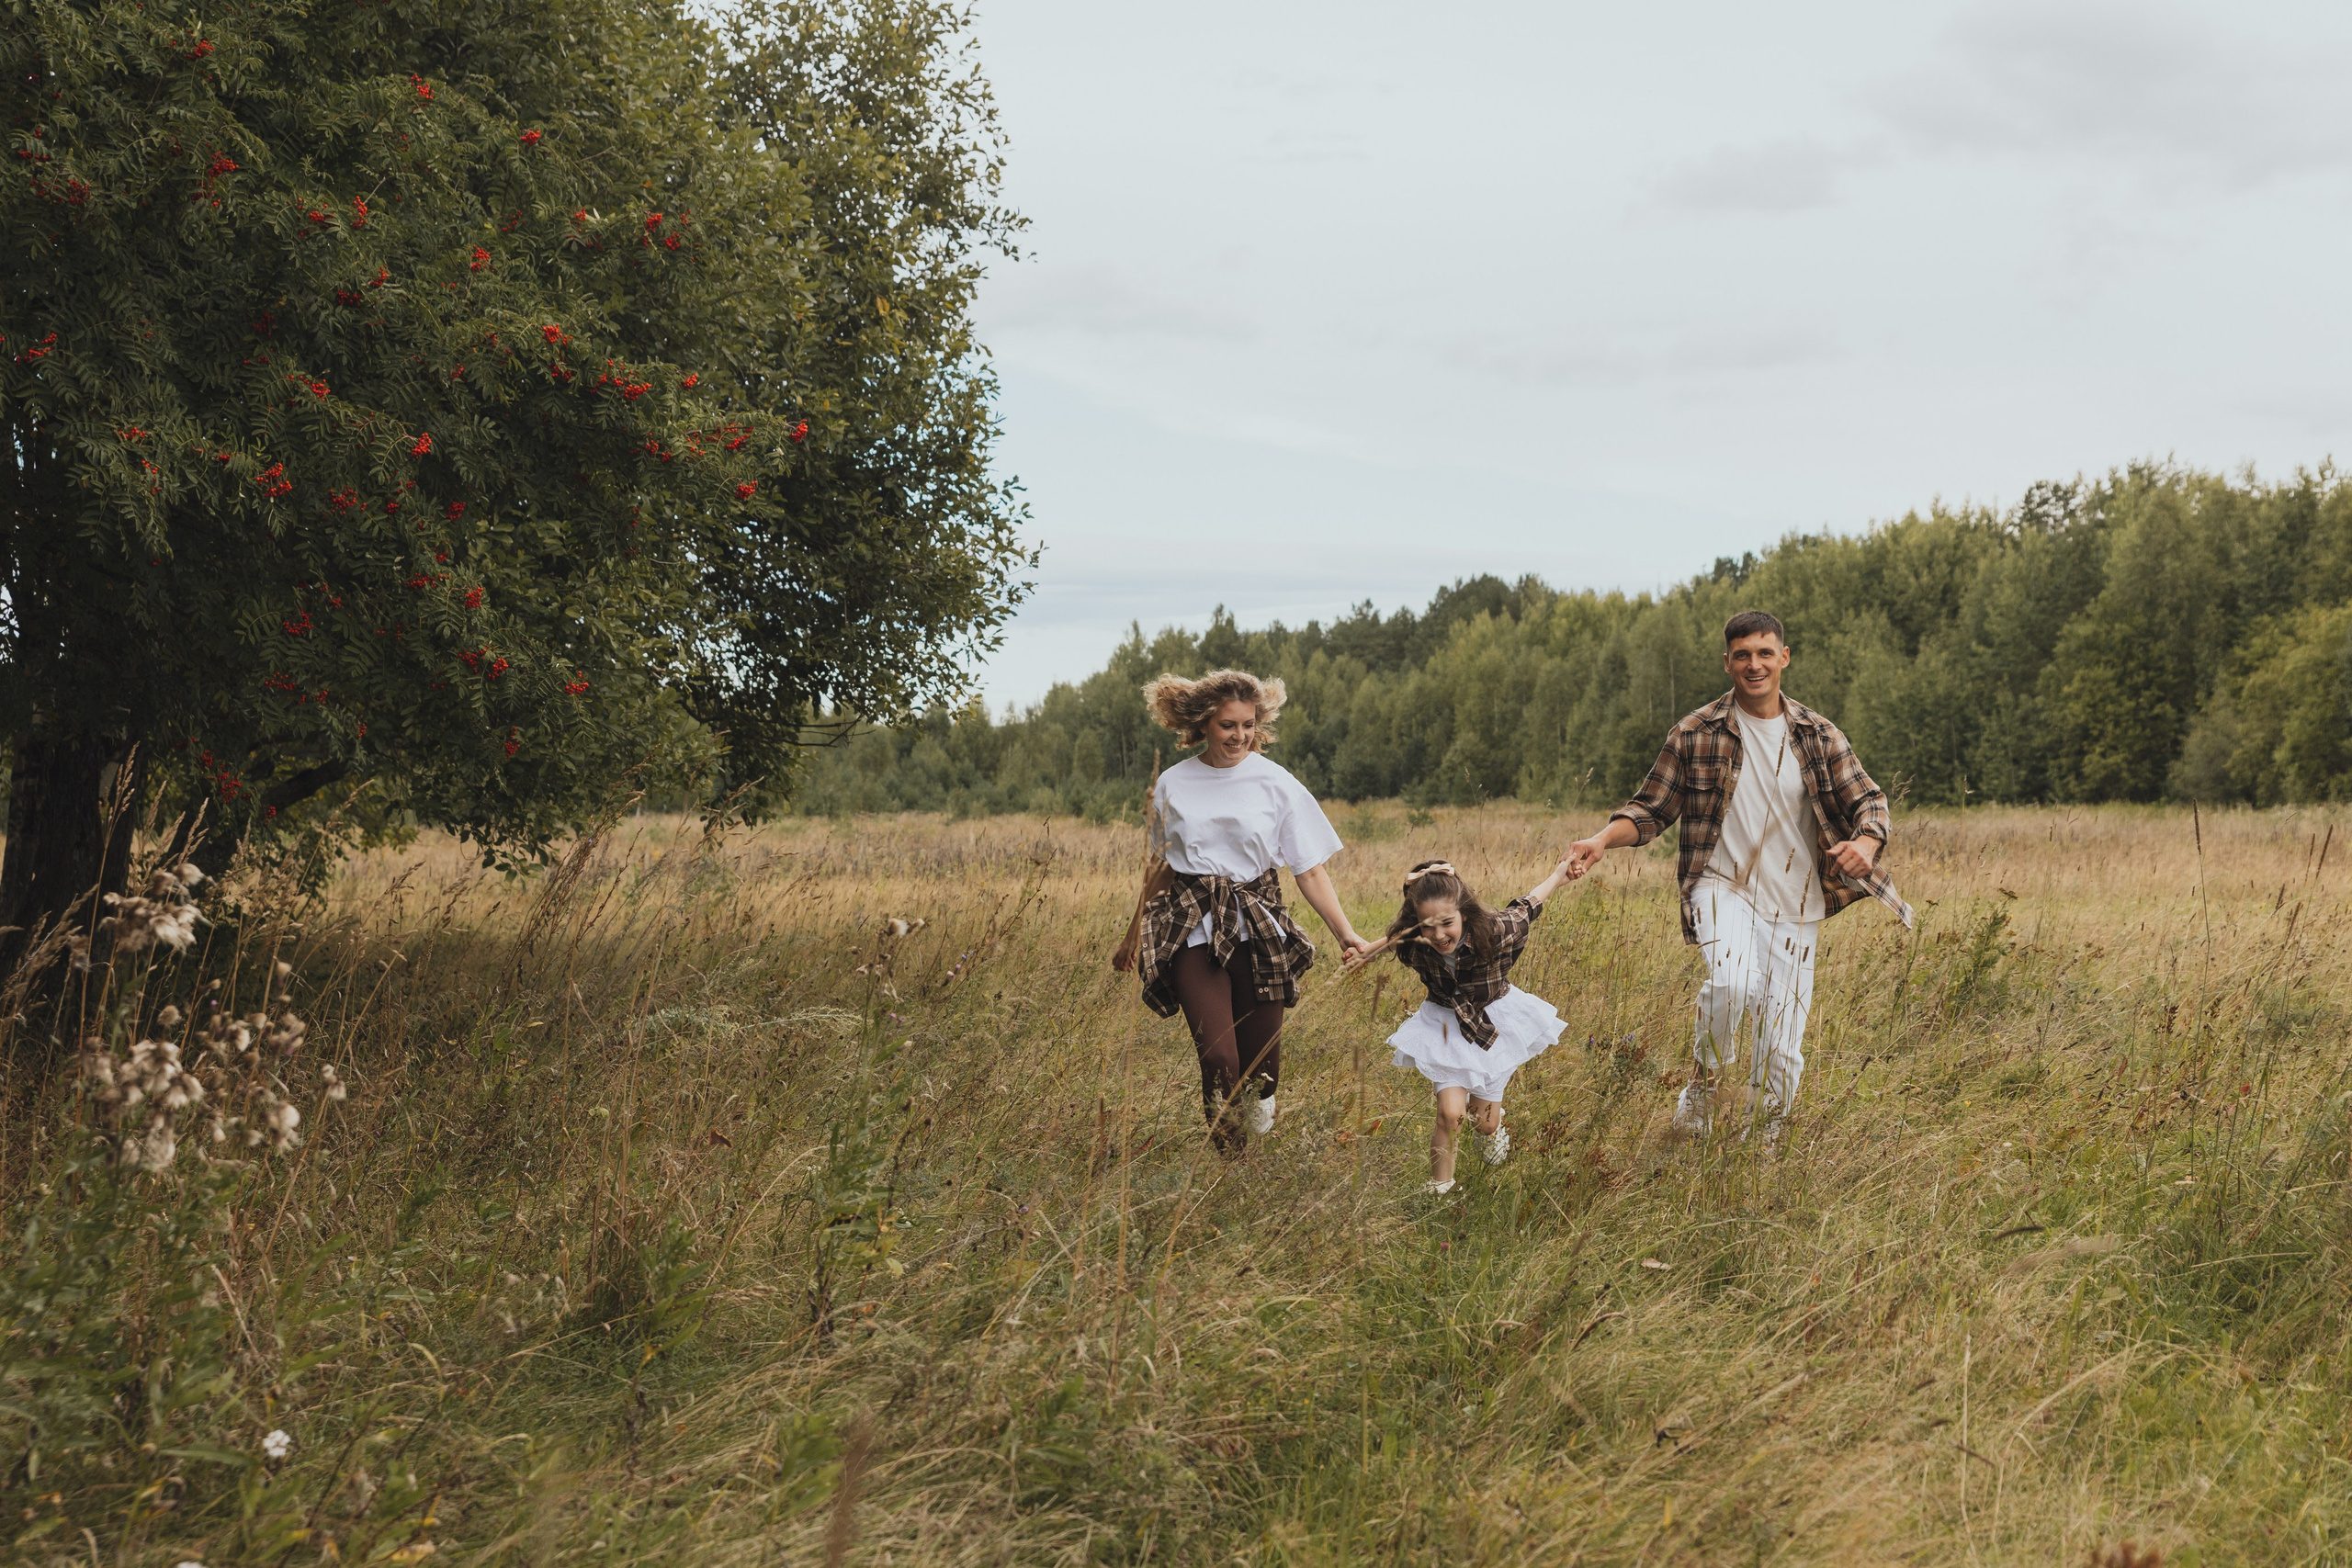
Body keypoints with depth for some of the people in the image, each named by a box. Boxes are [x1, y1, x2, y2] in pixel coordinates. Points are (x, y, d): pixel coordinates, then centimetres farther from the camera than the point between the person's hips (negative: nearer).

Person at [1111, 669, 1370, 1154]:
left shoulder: (1275, 783, 1)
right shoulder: (1172, 786, 6)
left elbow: (1310, 868, 0)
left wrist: (1344, 932, -11)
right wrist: (1133, 937, 25)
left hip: (1258, 931, 0)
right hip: (1193, 932, 0)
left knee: (1261, 1066, 1)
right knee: (1219, 1059, -14)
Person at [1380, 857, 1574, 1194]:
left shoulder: (1494, 931, -31)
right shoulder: (1413, 948, -25)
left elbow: (1526, 907, -11)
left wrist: (1560, 874, 9)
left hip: (1495, 1024, 0)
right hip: (1446, 1026, 0)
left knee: (1485, 1119, 11)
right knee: (1449, 1113, -16)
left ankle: (1491, 1127, 49)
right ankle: (1439, 1190, 1)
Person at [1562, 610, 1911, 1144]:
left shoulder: (1819, 736, 5)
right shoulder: (1695, 734, -1)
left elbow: (1868, 800, 6)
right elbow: (1651, 808, 4)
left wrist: (1865, 844, -18)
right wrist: (1602, 840, -16)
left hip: (1794, 905, 2)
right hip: (1724, 886, -2)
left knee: (1782, 1052, 2)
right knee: (1733, 982, -33)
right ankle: (1704, 1083, -6)